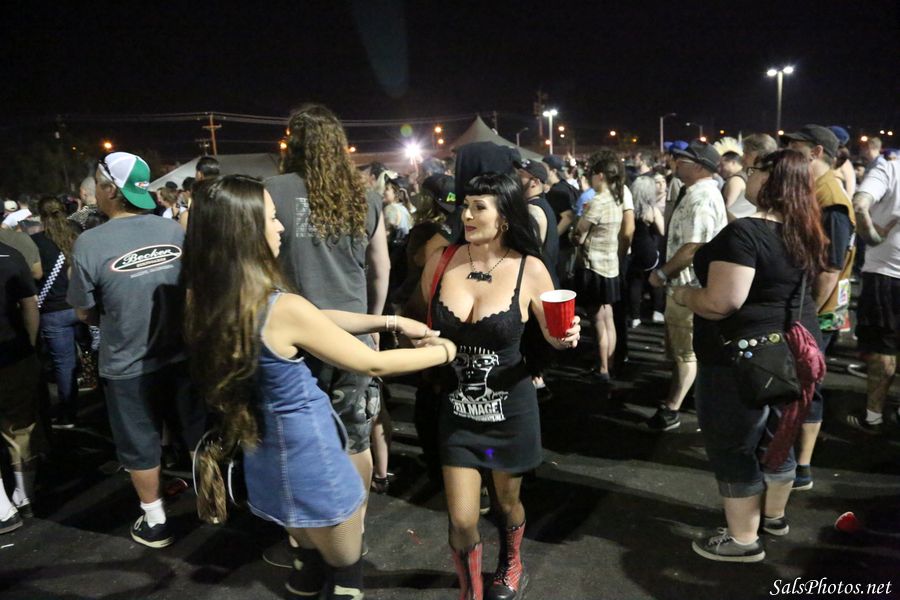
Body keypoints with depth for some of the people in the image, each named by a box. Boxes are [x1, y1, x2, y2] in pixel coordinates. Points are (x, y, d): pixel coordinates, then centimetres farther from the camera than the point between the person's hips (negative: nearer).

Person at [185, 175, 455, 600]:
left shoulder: (210, 302, -5)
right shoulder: (284, 309, -29)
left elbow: (319, 320, 1)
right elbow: (371, 364, -18)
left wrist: (389, 321, 0)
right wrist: (442, 351, -3)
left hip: (266, 460, 8)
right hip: (310, 462, -7)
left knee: (314, 559, 30)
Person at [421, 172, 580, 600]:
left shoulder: (530, 270, -14)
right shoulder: (441, 262, -9)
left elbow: (551, 334, -2)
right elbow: (425, 324, 10)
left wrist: (567, 337, -21)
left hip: (510, 408, -1)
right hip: (456, 408, 1)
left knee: (507, 502, 21)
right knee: (462, 520, 2)